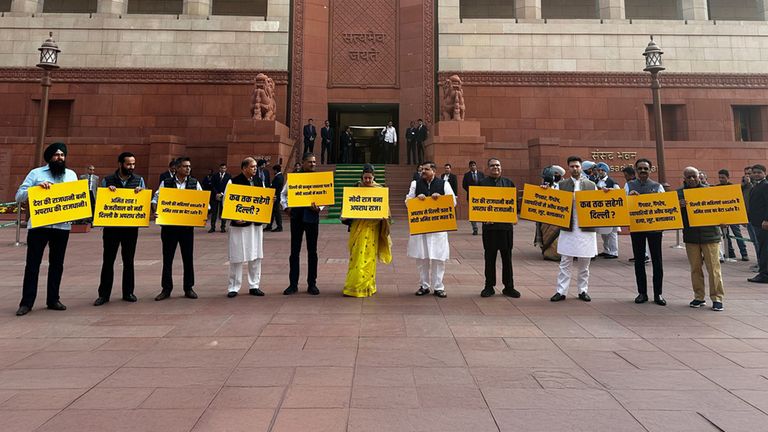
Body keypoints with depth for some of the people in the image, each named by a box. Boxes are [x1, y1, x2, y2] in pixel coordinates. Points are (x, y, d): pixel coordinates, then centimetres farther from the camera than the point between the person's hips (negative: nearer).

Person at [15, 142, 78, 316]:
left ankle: (53, 299, 20)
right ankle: (26, 302, 9)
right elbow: (19, 196, -2)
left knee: (57, 264, 10)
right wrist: (37, 187, -17)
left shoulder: (71, 175, 12)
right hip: (38, 225, -3)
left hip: (62, 226, 3)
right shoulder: (36, 173, 3)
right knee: (32, 264, 1)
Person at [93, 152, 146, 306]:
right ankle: (104, 294, 12)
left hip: (131, 226, 1)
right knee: (108, 261, 3)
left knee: (129, 261, 9)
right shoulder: (108, 181, 2)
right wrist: (108, 190, -14)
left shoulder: (139, 180, 5)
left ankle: (128, 292, 19)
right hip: (111, 225, -1)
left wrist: (141, 192, -14)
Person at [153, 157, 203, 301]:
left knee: (188, 257, 6)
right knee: (167, 257, 6)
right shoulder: (166, 183, 3)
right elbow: (156, 197, 5)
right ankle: (166, 289, 16)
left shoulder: (194, 183, 5)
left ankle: (188, 288, 17)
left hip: (187, 225, 0)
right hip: (168, 224, 0)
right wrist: (154, 206, -15)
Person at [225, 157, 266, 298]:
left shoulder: (259, 181, 10)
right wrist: (234, 217, -17)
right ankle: (234, 287, 12)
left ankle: (254, 286, 18)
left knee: (256, 256, 8)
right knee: (237, 256, 1)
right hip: (239, 223, -5)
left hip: (256, 223, 5)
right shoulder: (233, 182, -6)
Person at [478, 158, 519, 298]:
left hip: (506, 224, 1)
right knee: (489, 256, 5)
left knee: (507, 256, 5)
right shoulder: (482, 183, 5)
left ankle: (509, 287, 15)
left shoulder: (508, 183, 10)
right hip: (489, 224, -1)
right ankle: (489, 286, 15)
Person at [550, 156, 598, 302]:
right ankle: (561, 291, 6)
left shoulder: (591, 185, 8)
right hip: (568, 228, -1)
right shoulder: (562, 185, 6)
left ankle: (583, 290, 19)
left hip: (586, 228, 1)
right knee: (565, 262, 2)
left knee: (584, 263, 8)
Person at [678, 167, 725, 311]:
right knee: (695, 268, 9)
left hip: (710, 235, -2)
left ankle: (717, 298, 9)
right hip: (690, 236, 2)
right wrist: (679, 206, -17)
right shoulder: (680, 193, 6)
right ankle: (699, 297, 19)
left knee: (713, 268, 0)